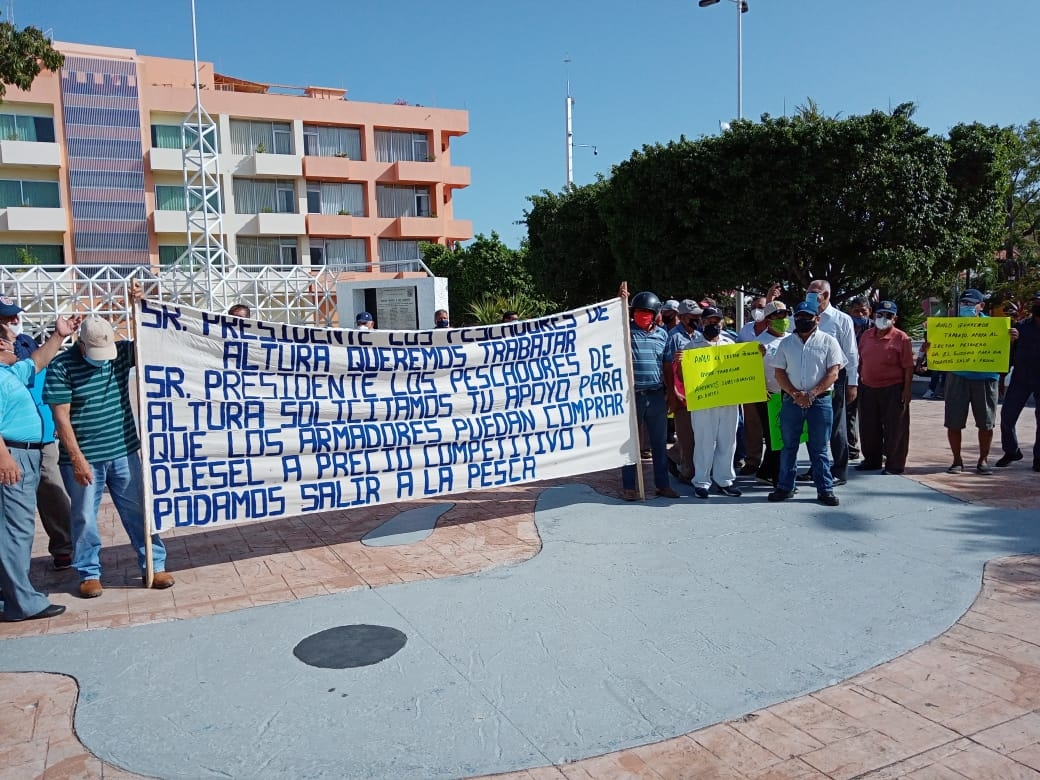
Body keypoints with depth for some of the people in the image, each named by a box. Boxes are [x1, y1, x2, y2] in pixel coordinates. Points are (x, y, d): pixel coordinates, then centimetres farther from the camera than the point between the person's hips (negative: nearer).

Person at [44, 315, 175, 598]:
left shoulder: (121, 353, 0)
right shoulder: (62, 366, -12)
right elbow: (61, 417, -12)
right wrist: (77, 458, -15)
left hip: (124, 451, 3)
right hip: (83, 458, -3)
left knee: (138, 510, 9)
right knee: (85, 517, 9)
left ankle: (155, 565, 18)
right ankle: (89, 573, 24)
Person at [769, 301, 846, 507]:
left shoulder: (828, 341, 2)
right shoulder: (786, 343, 9)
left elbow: (833, 373, -5)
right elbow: (779, 373, 6)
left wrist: (811, 394, -14)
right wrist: (795, 394, -9)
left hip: (820, 400, -2)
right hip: (791, 400, 3)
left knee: (819, 448, 3)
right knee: (789, 446, 8)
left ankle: (825, 489, 10)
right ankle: (785, 486, 17)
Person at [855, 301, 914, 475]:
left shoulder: (901, 338, -7)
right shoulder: (866, 335, 9)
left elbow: (908, 367, -8)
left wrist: (907, 390, -12)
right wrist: (858, 384, 12)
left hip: (893, 390, -5)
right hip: (867, 389, 5)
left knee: (894, 428, 1)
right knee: (868, 427, 12)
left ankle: (894, 464, 10)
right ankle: (872, 460, 27)